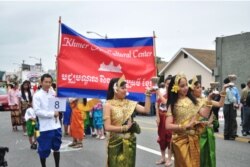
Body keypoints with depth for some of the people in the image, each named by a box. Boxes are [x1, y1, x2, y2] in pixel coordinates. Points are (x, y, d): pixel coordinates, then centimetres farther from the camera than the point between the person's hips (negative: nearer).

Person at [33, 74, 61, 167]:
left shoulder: (54, 93, 7)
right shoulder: (37, 95, -7)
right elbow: (37, 111, -15)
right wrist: (52, 114, -18)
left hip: (56, 125, 5)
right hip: (45, 127, -5)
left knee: (56, 148, 15)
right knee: (44, 150, 6)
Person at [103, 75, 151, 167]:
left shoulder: (129, 103, 4)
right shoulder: (108, 105, -9)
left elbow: (146, 110, -2)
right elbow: (107, 127, -14)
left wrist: (147, 95, -5)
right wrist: (125, 127, -14)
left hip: (130, 142, 5)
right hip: (116, 143, -4)